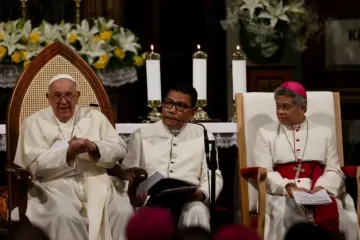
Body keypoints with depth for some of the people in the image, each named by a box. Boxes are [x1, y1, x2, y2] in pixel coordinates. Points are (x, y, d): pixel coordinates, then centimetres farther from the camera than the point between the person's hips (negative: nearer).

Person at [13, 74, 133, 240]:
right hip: (56, 185, -3)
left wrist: (94, 147, -12)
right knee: (66, 217, -35)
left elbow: (120, 149, 9)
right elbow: (35, 164, -4)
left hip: (97, 183, 3)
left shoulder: (94, 117, 18)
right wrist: (69, 153, -18)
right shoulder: (35, 122, 9)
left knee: (123, 212, -26)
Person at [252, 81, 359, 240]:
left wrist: (321, 188, -14)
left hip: (319, 192, 1)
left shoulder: (324, 132, 18)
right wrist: (289, 187, -16)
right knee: (282, 214, -38)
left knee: (347, 220, -30)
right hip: (282, 194, -1)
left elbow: (333, 170, 9)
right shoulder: (266, 133, 14)